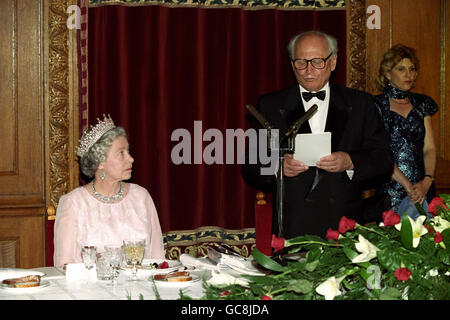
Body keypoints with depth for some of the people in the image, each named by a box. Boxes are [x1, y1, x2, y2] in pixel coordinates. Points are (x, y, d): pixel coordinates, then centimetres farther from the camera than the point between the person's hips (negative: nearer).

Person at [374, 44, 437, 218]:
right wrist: (407, 185, -15)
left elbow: (429, 148, 8)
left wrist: (427, 181, -10)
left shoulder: (422, 103, 13)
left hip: (424, 190, 4)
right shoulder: (377, 105, -1)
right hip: (391, 189, -4)